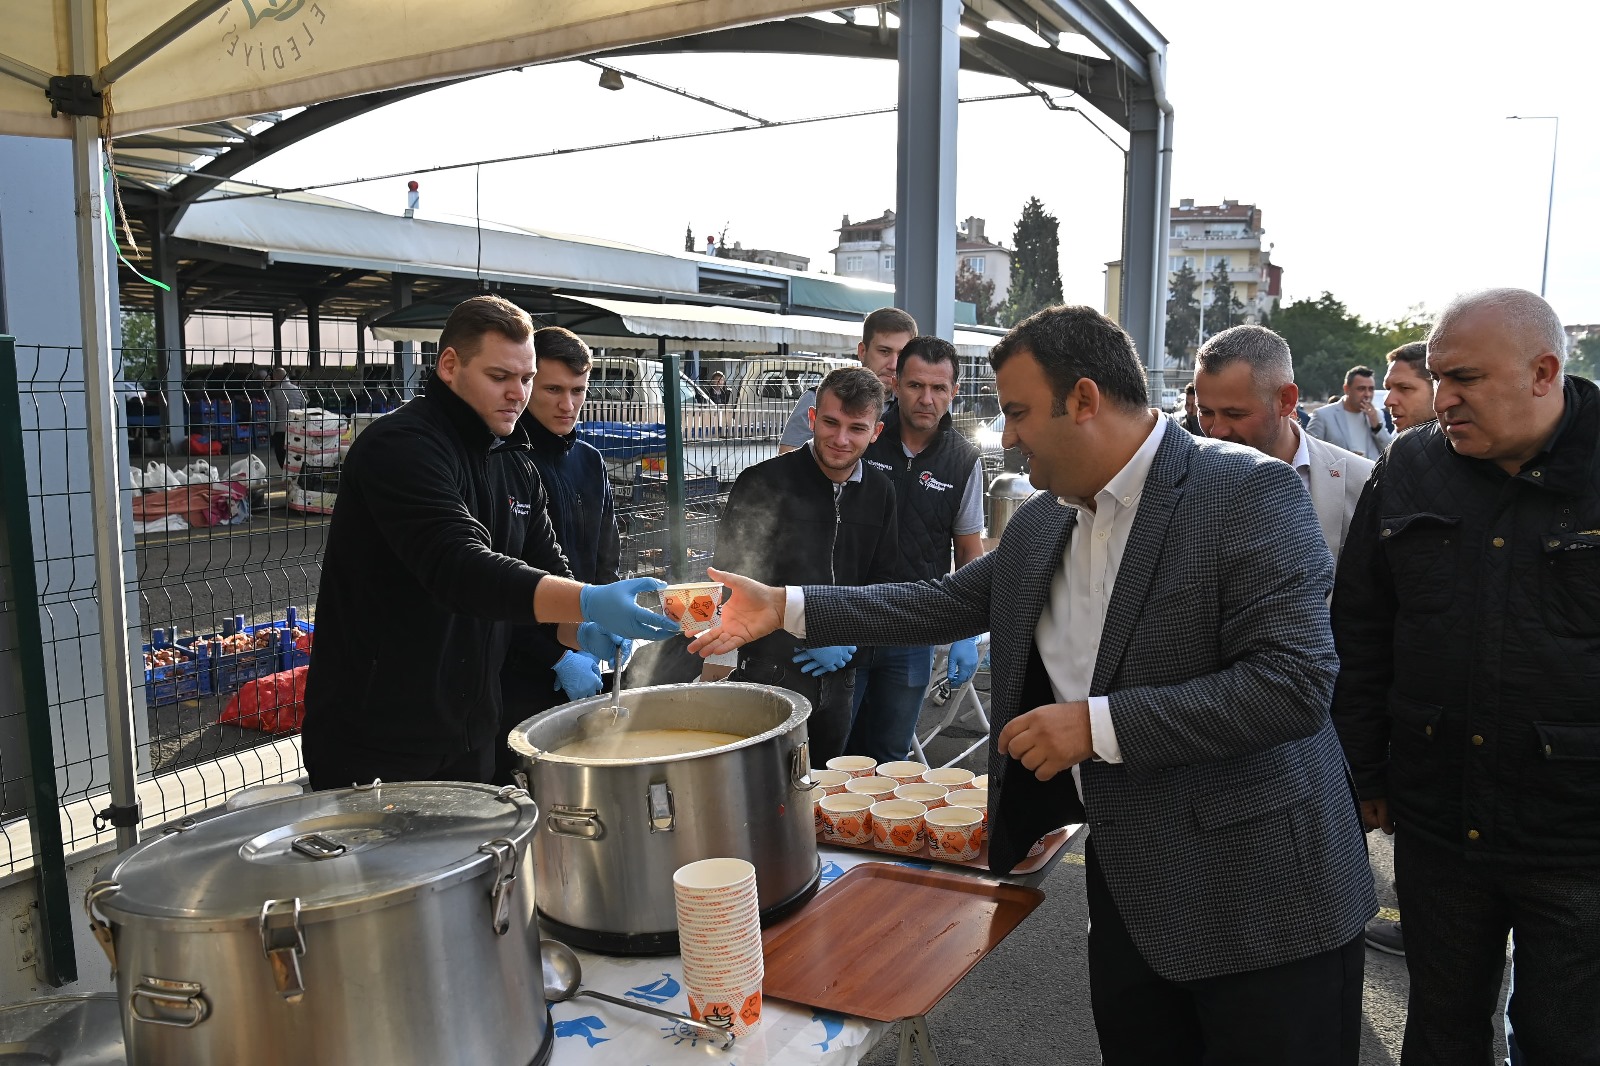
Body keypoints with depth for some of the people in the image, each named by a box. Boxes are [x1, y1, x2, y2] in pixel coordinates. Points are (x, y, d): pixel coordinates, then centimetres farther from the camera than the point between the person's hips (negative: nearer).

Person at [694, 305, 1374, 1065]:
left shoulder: (1248, 493, -17)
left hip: (1257, 904, -6)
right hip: (1128, 890, 6)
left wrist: (1099, 724, -24)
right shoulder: (1038, 525, 5)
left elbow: (1295, 681, -23)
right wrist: (788, 608, 9)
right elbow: (947, 603, 14)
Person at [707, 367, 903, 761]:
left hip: (837, 675, 5)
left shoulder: (880, 492, 5)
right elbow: (733, 580, -13)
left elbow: (884, 579, 12)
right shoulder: (763, 483, -12)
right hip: (768, 673, -5)